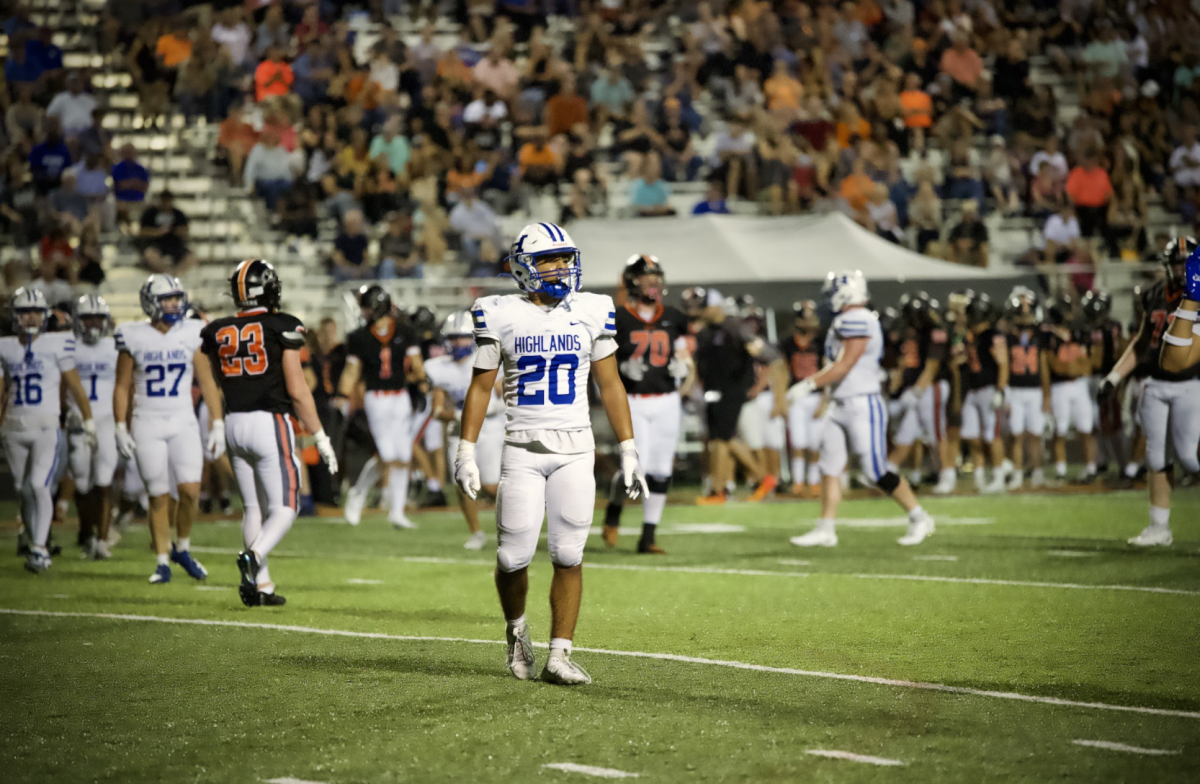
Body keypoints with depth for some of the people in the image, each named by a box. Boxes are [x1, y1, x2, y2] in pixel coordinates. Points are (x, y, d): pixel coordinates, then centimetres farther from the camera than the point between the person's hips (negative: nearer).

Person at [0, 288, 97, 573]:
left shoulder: (58, 344, -3)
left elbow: (74, 385, 3)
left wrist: (88, 421, 6)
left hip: (46, 427, -3)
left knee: (39, 485, -17)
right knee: (24, 490, 10)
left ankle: (40, 548, -16)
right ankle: (34, 545, 23)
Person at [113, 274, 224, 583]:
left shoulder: (192, 334, 2)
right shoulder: (134, 337, -1)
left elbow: (207, 383, 5)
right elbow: (122, 387, 5)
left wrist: (217, 426, 0)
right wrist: (121, 428, 0)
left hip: (183, 424, 1)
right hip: (147, 426, -1)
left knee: (190, 490, -12)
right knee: (159, 496, -1)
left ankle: (182, 548, 11)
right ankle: (162, 561, 10)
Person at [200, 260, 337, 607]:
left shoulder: (218, 333, 6)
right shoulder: (281, 327, -7)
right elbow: (297, 390, -8)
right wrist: (320, 437, -2)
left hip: (234, 423, 5)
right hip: (270, 422, -5)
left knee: (252, 506, 14)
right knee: (284, 507, 0)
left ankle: (261, 585, 11)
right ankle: (254, 556, -26)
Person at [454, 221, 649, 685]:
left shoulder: (591, 313, 6)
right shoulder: (502, 316, 1)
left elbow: (610, 385, 11)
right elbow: (480, 387, 5)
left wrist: (629, 453, 7)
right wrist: (466, 453, 0)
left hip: (576, 451, 1)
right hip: (523, 450, -1)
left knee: (569, 555, -5)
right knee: (514, 555, -3)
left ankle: (559, 655, -1)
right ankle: (516, 629, 26)